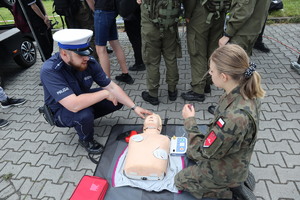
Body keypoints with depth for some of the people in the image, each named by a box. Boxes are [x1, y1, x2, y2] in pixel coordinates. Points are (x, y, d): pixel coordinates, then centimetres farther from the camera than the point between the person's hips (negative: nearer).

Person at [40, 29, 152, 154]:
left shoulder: (89, 62, -18)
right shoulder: (50, 71, -33)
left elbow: (112, 87, -12)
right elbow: (74, 105, -43)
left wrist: (134, 107, -17)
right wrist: (105, 93, -33)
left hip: (83, 100, 5)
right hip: (61, 111, -5)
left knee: (118, 100, -6)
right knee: (85, 114, -36)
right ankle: (86, 140, -2)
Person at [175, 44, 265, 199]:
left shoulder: (235, 117, -43)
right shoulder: (247, 93, -17)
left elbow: (203, 151, -28)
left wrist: (189, 121, -19)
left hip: (225, 172, -7)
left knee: (179, 180, 14)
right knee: (189, 152, 30)